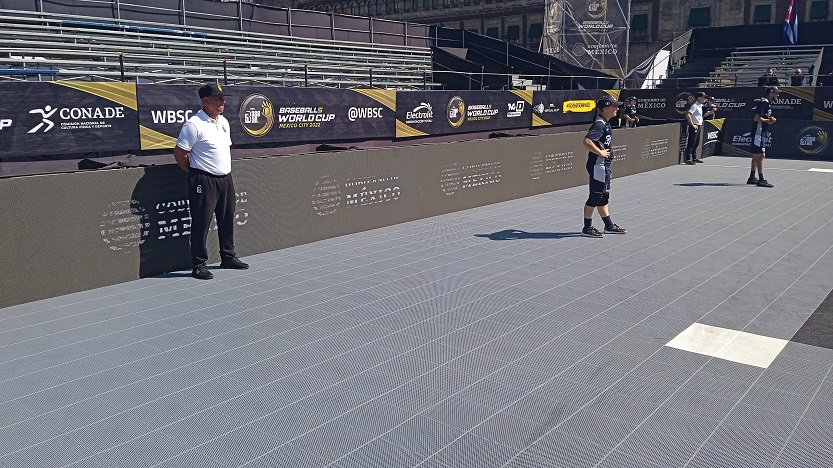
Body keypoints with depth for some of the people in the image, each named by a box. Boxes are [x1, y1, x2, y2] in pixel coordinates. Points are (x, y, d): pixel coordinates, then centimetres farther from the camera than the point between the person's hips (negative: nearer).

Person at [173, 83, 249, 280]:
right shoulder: (194, 125, -13)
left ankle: (228, 257, 28)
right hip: (204, 182, -8)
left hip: (225, 178, 8)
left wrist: (225, 170, 16)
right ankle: (199, 265, 6)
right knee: (201, 223, -2)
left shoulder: (224, 122, 12)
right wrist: (196, 172, -2)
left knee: (227, 220, 15)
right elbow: (179, 153, -12)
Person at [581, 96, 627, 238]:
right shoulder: (600, 124, -18)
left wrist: (606, 152, 14)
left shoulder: (605, 123, 11)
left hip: (604, 165, 10)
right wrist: (600, 152, -23)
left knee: (604, 196, 16)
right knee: (595, 196, -3)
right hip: (598, 165, -10)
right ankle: (587, 228, 6)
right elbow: (587, 141, -31)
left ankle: (609, 226, 26)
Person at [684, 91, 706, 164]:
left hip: (698, 127, 10)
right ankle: (688, 159, -8)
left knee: (696, 143, 15)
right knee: (691, 144, -9)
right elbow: (688, 115, -25)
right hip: (694, 127, -10)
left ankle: (694, 158, 24)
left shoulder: (700, 106, 15)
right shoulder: (695, 106, -14)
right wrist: (693, 125, -22)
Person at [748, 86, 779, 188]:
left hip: (763, 133, 11)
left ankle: (752, 177, 19)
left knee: (756, 156, 13)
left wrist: (770, 119, 6)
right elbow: (757, 118, -22)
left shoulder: (768, 103, 16)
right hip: (759, 133, -11)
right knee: (760, 155, -10)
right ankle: (761, 179, -10)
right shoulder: (763, 103, -15)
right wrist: (768, 120, -14)